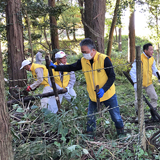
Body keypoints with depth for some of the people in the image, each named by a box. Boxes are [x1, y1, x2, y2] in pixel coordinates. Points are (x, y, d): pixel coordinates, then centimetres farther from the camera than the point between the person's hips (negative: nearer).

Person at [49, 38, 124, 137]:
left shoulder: (104, 59, -20)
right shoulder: (83, 61, -6)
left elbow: (112, 77, -17)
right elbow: (70, 68, 2)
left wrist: (103, 89, -29)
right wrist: (55, 67, -9)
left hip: (108, 95, -4)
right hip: (93, 96, 4)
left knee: (116, 117, 10)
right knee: (90, 117, 13)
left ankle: (121, 133, 34)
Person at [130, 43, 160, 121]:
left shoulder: (152, 59, 2)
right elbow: (133, 72, -16)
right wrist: (135, 82, -23)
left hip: (149, 83, 5)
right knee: (138, 100, -2)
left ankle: (153, 114, 19)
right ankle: (138, 115, 19)